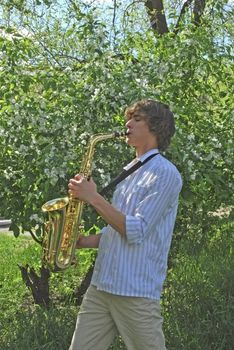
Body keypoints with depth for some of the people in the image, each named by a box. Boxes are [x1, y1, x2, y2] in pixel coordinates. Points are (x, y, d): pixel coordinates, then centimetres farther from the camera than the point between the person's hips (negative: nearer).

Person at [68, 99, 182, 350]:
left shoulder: (165, 174, -9)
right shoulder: (128, 172, 18)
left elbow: (135, 231, -16)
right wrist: (84, 241, 7)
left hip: (136, 293, -8)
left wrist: (93, 198, -16)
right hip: (101, 286, 8)